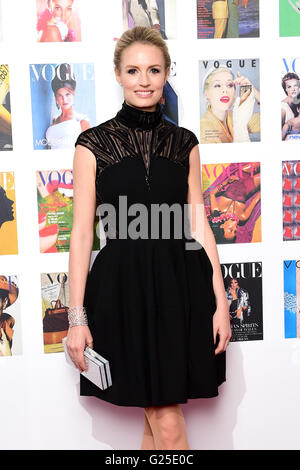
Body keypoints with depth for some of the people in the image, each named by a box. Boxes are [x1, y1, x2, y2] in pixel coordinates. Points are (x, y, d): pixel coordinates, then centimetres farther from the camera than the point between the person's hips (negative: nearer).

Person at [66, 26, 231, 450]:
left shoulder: (184, 142, 8)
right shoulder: (93, 143, -1)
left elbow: (199, 226, 8)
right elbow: (82, 234, -2)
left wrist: (220, 301, 3)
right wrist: (77, 318, -5)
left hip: (181, 287, 3)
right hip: (123, 289, -2)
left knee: (158, 419, 12)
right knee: (168, 424, 2)